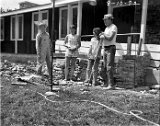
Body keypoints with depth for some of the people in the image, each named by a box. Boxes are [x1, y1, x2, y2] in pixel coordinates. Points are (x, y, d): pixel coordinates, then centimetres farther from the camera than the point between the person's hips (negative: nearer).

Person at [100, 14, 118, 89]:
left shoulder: (113, 27, -7)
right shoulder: (106, 28, 20)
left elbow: (110, 38, -17)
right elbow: (101, 37, 18)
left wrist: (104, 35, -3)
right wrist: (102, 36, -3)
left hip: (111, 48, -9)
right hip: (105, 48, 9)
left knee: (109, 67, -13)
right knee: (105, 67, 9)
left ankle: (111, 85, -11)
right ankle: (106, 83, 17)